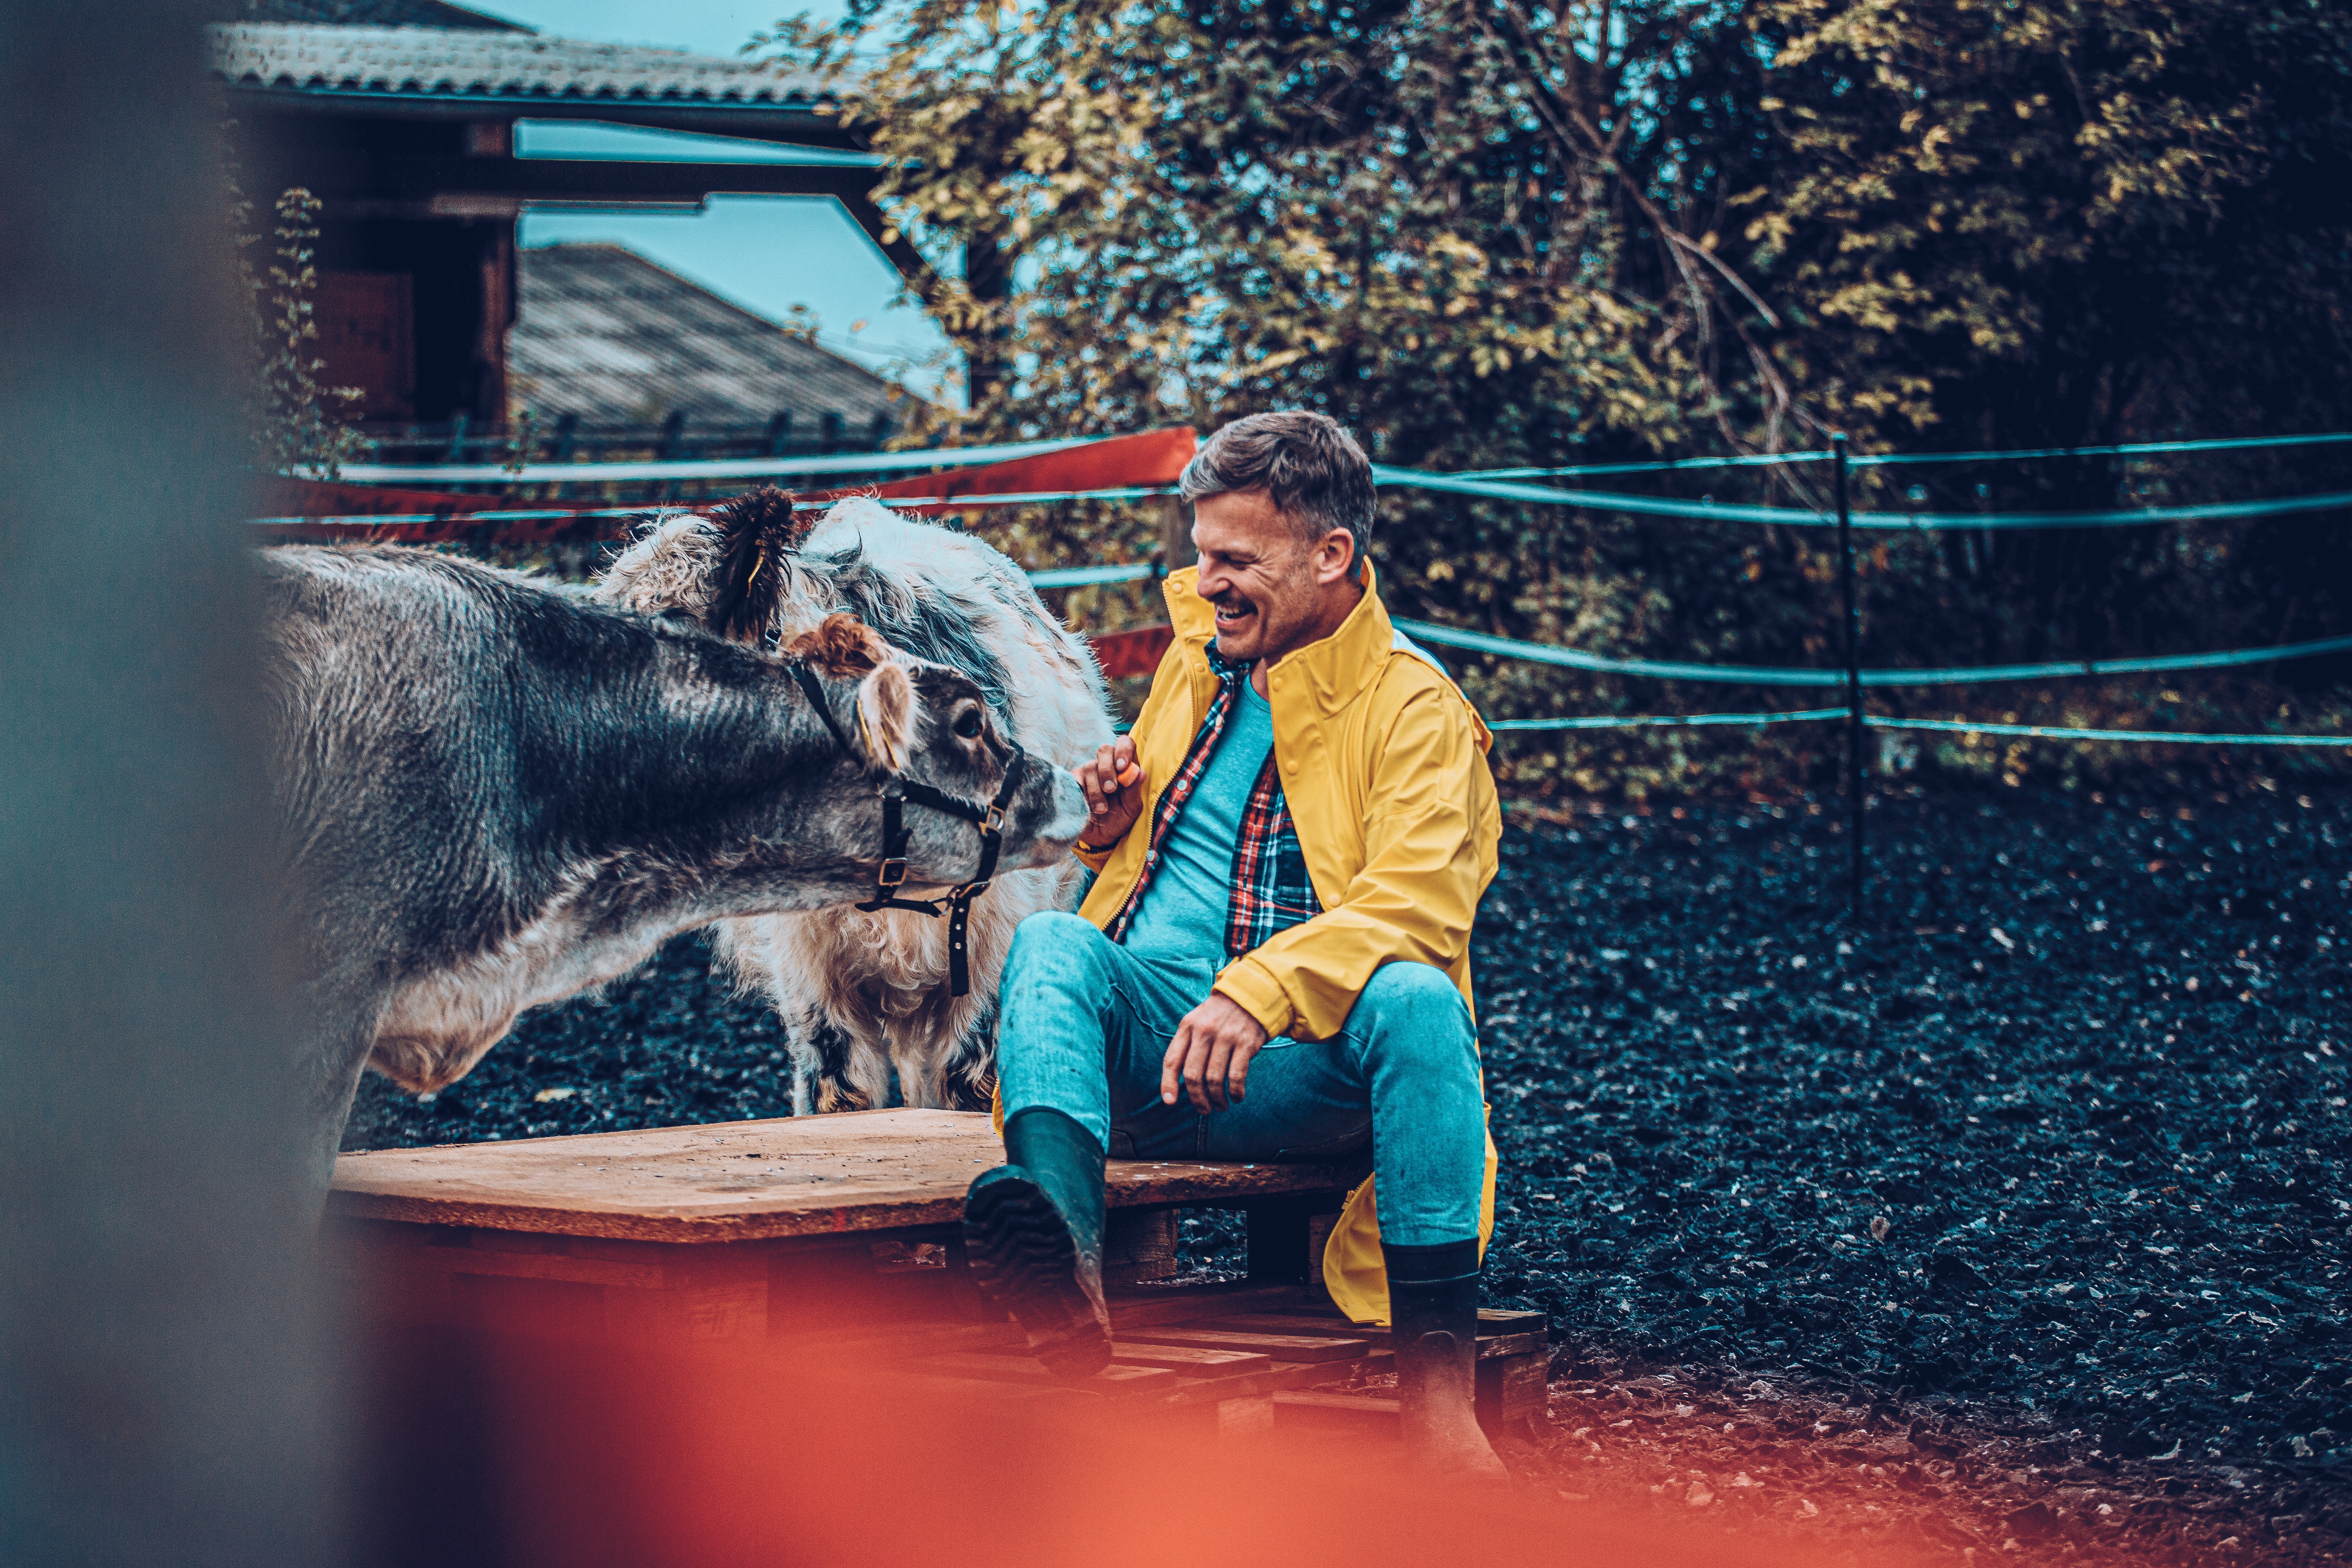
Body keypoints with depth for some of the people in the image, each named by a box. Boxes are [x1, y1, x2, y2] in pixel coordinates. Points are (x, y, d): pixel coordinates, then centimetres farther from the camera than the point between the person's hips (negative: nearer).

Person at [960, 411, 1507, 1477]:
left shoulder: (1418, 712, 0)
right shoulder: (1200, 655, 20)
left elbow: (1413, 902, -18)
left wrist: (1259, 991, -34)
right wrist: (1113, 821, 11)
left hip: (1296, 1068, -4)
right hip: (1148, 1033, 4)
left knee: (1417, 998, -35)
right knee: (1053, 942, -28)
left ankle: (1436, 1378, -36)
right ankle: (1068, 1276, -57)